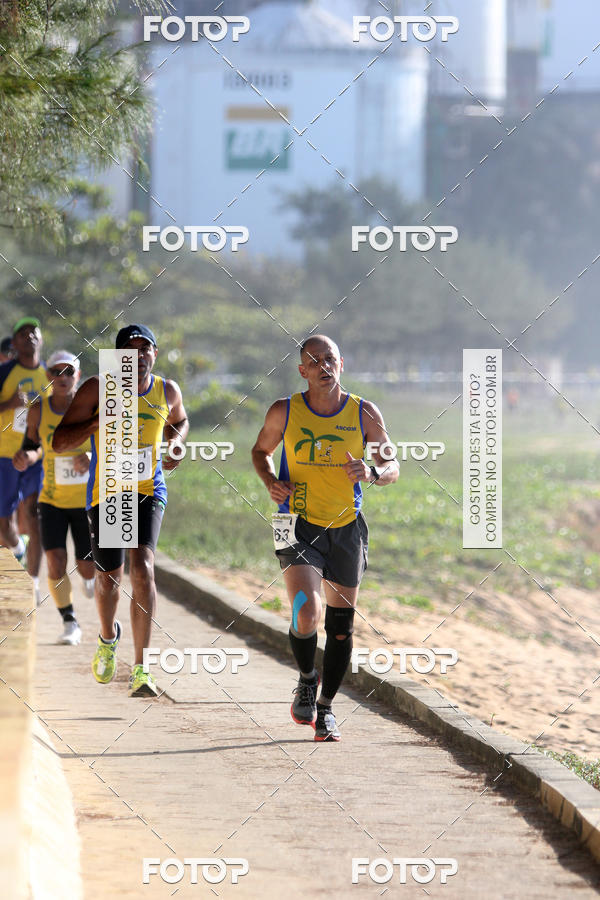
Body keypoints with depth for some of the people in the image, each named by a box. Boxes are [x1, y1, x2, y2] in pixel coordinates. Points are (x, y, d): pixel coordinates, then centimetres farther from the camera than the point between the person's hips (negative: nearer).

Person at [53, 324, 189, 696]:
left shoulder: (167, 391, 2)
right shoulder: (98, 390, -8)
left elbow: (179, 422, 26)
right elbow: (59, 442, -9)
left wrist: (176, 445, 3)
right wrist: (96, 423, -26)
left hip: (148, 491, 0)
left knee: (143, 568, -21)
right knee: (109, 576, 12)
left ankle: (141, 671, -20)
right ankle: (108, 637, 48)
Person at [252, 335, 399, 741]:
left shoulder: (365, 414, -4)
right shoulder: (283, 413, -5)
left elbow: (392, 467, 3)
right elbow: (261, 450, 12)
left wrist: (372, 472, -19)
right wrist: (271, 481, -8)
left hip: (346, 528, 2)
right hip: (300, 525, -2)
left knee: (341, 623, 8)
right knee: (306, 614, -20)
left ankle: (326, 708, 25)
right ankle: (307, 679, 11)